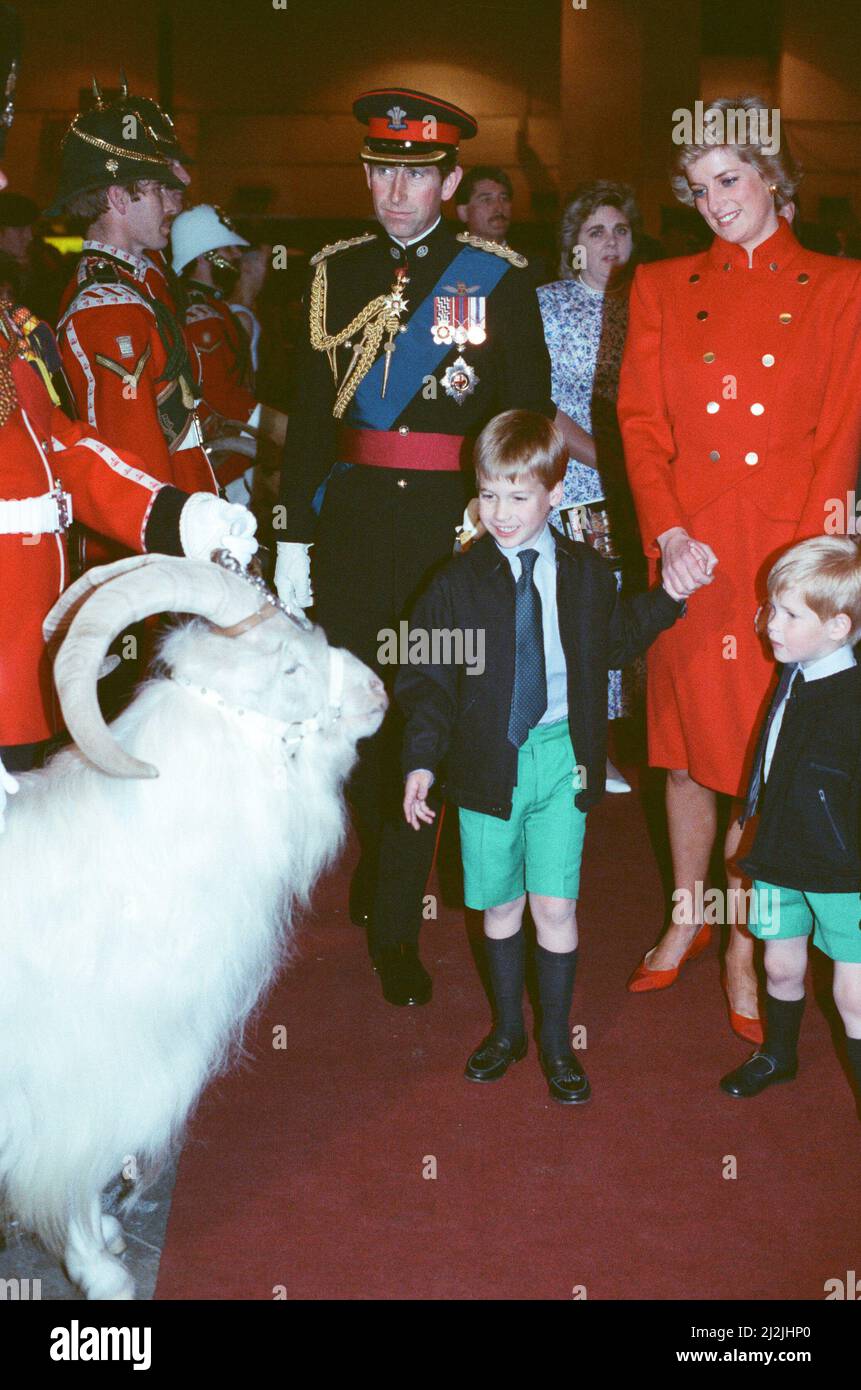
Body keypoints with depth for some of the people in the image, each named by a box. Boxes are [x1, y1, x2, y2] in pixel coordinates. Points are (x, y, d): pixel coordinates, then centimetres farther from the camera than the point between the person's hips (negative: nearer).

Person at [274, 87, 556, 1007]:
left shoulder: (498, 280, 0)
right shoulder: (335, 273, 8)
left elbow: (530, 417, -1)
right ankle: (378, 860, 38)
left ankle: (395, 924, 10)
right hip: (353, 514, 3)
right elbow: (309, 412, 9)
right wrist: (293, 535, 5)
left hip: (455, 518, -3)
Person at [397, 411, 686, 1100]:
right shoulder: (456, 583, -3)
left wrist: (667, 596, 9)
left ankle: (557, 1044, 20)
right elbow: (429, 679, -2)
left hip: (564, 759, 0)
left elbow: (614, 643, 18)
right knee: (501, 906, 12)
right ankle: (507, 1029, 34)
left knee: (555, 907, 1)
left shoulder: (589, 573, 3)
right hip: (488, 760, 0)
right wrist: (422, 761, -11)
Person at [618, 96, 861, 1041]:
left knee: (766, 754, 2)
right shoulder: (664, 288, 11)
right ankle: (686, 917, 28)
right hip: (690, 547, 2)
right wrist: (667, 532, -10)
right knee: (690, 742, 10)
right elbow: (641, 420, 4)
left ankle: (744, 948, 15)